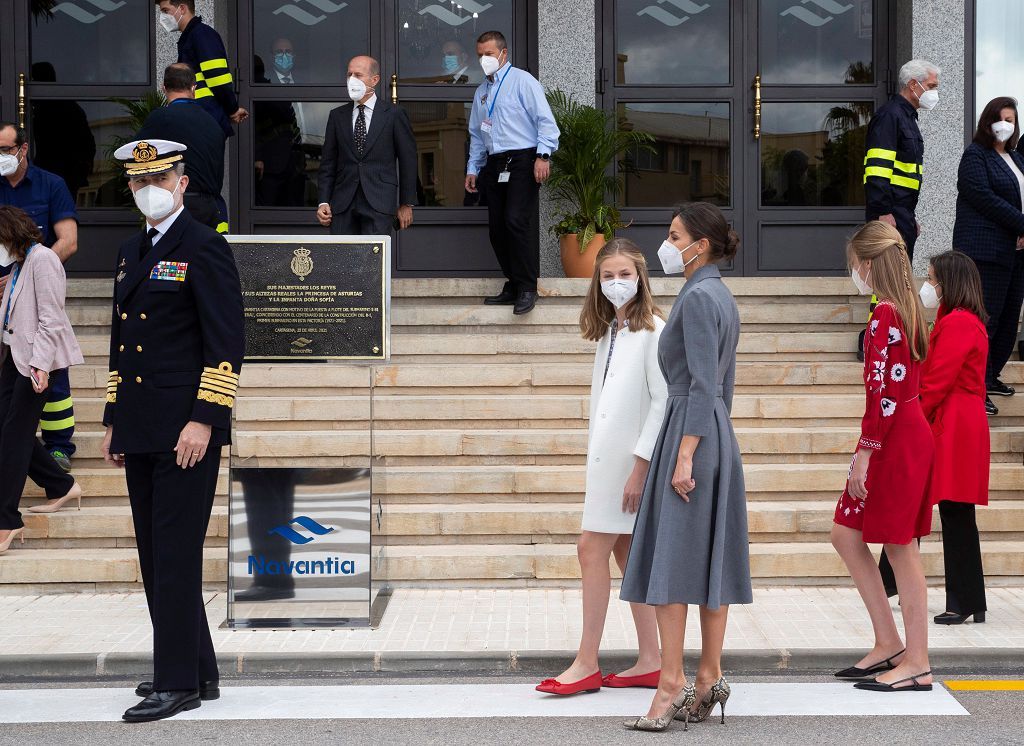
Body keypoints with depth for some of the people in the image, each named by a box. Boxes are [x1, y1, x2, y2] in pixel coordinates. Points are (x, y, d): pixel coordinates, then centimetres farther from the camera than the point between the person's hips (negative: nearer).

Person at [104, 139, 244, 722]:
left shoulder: (205, 248, -8)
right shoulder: (132, 253, 18)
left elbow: (228, 342, -14)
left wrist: (204, 420, -19)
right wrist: (114, 420, 19)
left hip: (186, 431, -9)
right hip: (140, 432, 9)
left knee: (176, 554, -7)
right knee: (156, 556, 11)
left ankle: (178, 683, -3)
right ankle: (199, 671, 20)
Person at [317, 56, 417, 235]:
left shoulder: (394, 115, 2)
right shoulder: (337, 116, 12)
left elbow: (408, 161, 5)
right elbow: (328, 163, 12)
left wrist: (406, 204, 5)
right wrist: (324, 202, 3)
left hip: (378, 203, -3)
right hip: (342, 205, 3)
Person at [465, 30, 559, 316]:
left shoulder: (522, 81, -1)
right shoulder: (481, 92, 21)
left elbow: (545, 120, -9)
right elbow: (476, 135, 27)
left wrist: (543, 155, -19)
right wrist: (472, 169, 20)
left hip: (522, 160, -7)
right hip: (493, 164, 7)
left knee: (517, 221, -18)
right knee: (497, 228, 3)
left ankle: (527, 288, -13)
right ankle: (512, 285, 11)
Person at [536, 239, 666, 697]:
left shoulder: (653, 331, -11)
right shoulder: (609, 331, 14)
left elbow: (662, 402, -16)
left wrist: (641, 465, -19)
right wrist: (594, 461, 11)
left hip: (629, 460, -9)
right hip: (607, 458, 9)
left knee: (592, 549, -9)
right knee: (625, 554, 10)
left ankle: (587, 663, -3)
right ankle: (650, 663, 15)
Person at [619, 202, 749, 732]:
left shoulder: (698, 297, -13)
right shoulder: (722, 297, 16)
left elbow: (703, 385, -19)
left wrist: (685, 455, -21)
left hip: (690, 430, -10)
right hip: (719, 435, 10)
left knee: (670, 561, -8)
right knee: (710, 559, 9)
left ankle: (671, 684, -9)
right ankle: (708, 680, 12)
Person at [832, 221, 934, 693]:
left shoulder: (885, 315, -16)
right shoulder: (906, 309, 13)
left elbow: (882, 392, -20)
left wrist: (865, 451, -17)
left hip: (895, 441, -10)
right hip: (907, 436, 10)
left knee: (899, 547, -3)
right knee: (845, 534, 13)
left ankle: (916, 664, 4)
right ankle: (889, 644, 17)